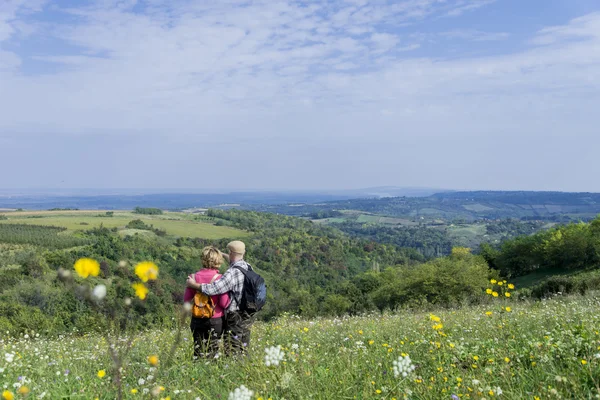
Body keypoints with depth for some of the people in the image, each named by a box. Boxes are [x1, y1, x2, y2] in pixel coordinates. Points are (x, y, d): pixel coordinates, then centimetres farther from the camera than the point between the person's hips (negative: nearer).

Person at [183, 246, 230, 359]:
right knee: (212, 352, 9)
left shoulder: (194, 277, -6)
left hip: (197, 320, 2)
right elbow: (224, 303, -14)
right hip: (215, 320, -2)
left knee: (199, 351, 12)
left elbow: (186, 299, 1)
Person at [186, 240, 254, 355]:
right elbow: (238, 262, 30)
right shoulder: (248, 268, 5)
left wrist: (193, 284, -13)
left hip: (236, 318, -8)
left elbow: (212, 289, -28)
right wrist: (224, 256, 42)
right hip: (247, 317, 8)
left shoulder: (233, 273, -22)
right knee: (242, 351, 15)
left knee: (232, 352, -3)